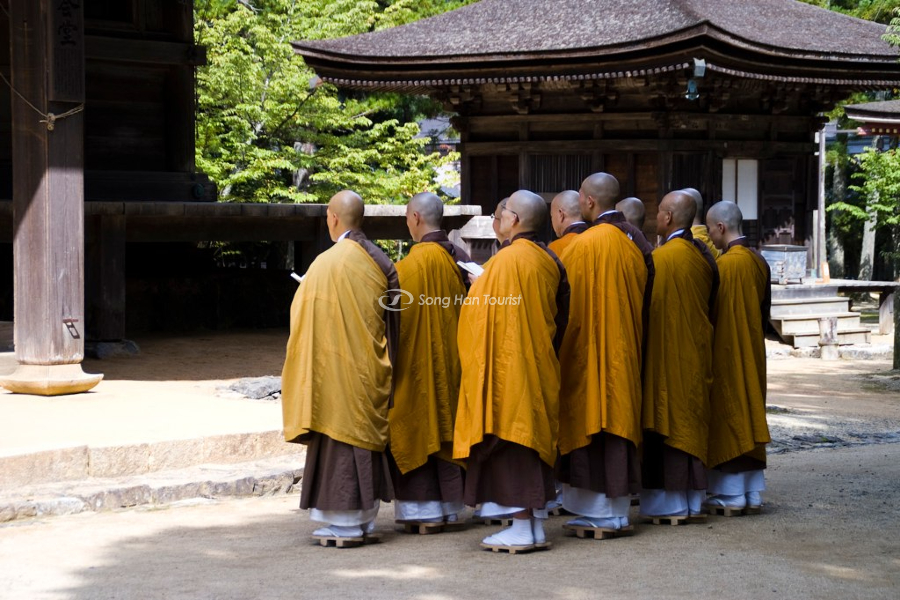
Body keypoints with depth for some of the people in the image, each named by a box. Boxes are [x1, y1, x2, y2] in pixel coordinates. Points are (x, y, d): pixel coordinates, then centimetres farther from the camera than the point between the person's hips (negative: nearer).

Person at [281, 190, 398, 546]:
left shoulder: (327, 264, -14)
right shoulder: (379, 261, 3)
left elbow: (306, 321, -8)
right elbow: (392, 322, 8)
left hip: (337, 367, -6)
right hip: (372, 369, 6)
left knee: (340, 434, 0)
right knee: (367, 433, 12)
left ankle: (346, 523, 1)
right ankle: (364, 519, 18)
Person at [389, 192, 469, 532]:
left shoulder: (414, 262, -16)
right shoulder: (459, 258, 4)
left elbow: (401, 313, -15)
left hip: (419, 362, -7)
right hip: (453, 360, 7)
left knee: (419, 428, 0)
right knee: (445, 427, 13)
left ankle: (426, 511, 1)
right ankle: (447, 507, 18)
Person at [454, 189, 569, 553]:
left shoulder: (506, 261, -15)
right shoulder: (551, 262, 7)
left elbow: (480, 314, -13)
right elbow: (561, 318, 15)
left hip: (508, 367, -8)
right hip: (542, 369, 8)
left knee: (511, 442, -3)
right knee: (536, 439, 11)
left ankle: (522, 530, -1)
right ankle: (537, 527, 14)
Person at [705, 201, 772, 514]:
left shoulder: (725, 264, -18)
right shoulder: (760, 262, 6)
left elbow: (712, 312, -15)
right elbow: (764, 314, 13)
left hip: (726, 354, -8)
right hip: (753, 355, 8)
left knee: (728, 417, 0)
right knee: (749, 414, 12)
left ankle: (731, 495, 3)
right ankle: (752, 494, 15)